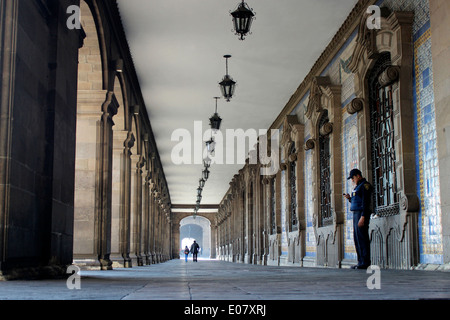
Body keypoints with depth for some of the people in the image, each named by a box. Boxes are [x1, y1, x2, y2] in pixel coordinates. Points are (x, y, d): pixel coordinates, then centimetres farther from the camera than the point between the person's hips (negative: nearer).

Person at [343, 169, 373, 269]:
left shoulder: (365, 185, -9)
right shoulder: (358, 187, 22)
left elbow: (365, 202, -18)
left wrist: (363, 217, -24)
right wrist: (350, 198, 9)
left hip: (362, 214, -10)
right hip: (356, 214, 10)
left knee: (362, 238, -11)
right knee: (357, 238, 7)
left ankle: (365, 262, -11)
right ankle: (361, 262, 9)